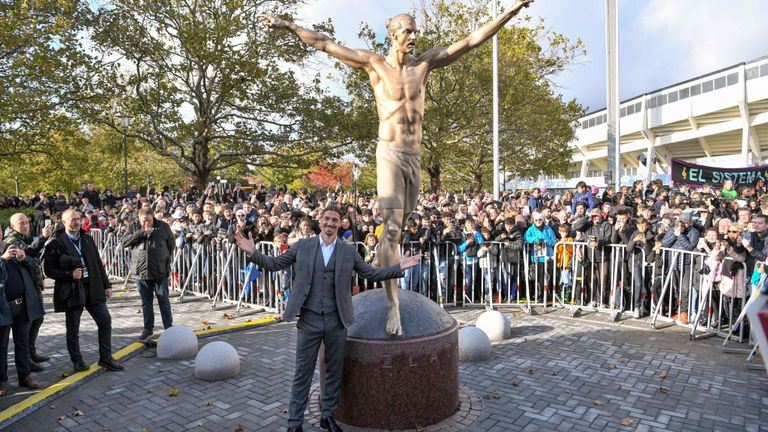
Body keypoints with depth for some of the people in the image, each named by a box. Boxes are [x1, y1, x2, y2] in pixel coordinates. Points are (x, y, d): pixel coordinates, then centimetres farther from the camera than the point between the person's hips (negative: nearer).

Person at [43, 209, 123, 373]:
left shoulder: (87, 239, 10)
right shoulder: (56, 244, -6)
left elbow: (98, 263, 12)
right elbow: (49, 270, -6)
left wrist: (106, 285, 9)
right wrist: (70, 275, -19)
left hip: (93, 288, 4)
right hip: (72, 291, -4)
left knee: (105, 321, 3)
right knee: (73, 329, 8)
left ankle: (106, 358, 14)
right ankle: (77, 362, 24)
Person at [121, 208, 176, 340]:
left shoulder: (163, 226, 1)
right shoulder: (134, 228, 5)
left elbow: (172, 244, 9)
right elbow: (124, 241, -8)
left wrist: (166, 259, 5)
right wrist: (141, 233, -17)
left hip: (160, 271, -2)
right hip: (141, 272, 2)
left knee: (164, 301, 4)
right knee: (146, 303, 12)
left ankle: (169, 328, 11)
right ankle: (148, 329, 23)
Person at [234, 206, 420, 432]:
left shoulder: (349, 251, 2)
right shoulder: (302, 246, 0)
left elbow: (371, 273, 5)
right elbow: (275, 264, 4)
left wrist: (399, 268, -4)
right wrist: (252, 252, -10)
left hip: (337, 321, 2)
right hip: (309, 320, -1)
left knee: (334, 372, 14)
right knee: (302, 374, 8)